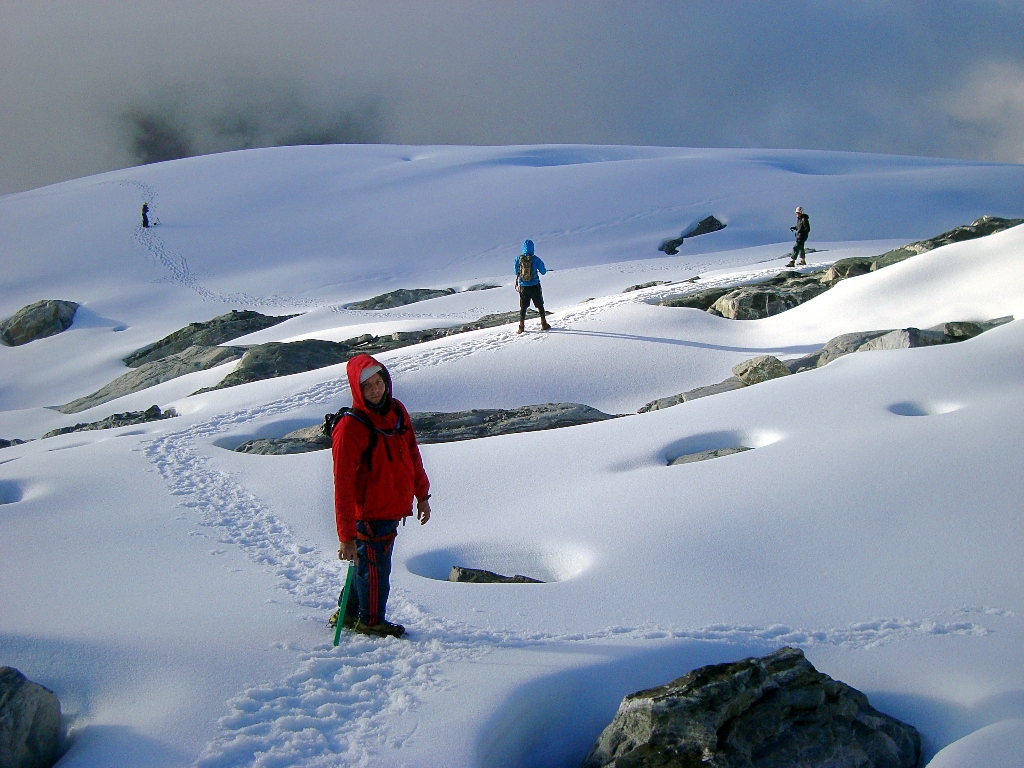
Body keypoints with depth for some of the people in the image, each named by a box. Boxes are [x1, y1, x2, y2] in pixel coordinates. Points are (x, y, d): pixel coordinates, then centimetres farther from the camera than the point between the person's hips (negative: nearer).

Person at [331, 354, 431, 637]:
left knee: (370, 564, 19)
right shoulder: (350, 427, -21)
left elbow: (412, 455, 16)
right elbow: (343, 486, -23)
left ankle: (349, 613, 35)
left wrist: (422, 495, 17)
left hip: (394, 507, 7)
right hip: (369, 514, -7)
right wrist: (346, 535, -24)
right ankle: (371, 621, 26)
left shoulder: (397, 411, 2)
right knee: (375, 567, 6)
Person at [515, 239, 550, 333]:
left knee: (523, 307, 10)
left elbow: (516, 272, 6)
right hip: (535, 286, -1)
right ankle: (544, 324, 20)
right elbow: (543, 272, -2)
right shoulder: (536, 259, -12)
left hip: (523, 287, 1)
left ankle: (521, 327, 7)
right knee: (540, 306, 14)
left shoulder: (518, 258, -7)